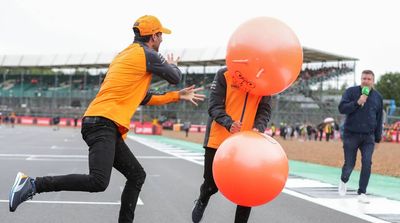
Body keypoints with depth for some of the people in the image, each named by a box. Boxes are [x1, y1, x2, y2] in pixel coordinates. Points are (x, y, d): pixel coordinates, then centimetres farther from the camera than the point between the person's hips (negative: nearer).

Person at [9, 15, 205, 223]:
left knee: (137, 175, 12)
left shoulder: (124, 55, 25)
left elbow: (142, 97, 32)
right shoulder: (147, 54, -3)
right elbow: (175, 78, 9)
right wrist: (172, 65, 32)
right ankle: (33, 184, -17)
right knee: (98, 182, -23)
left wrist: (178, 96, 35)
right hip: (103, 123, -10)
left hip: (108, 129, 10)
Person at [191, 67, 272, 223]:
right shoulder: (224, 75, -6)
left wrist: (258, 128, -20)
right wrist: (229, 123, -30)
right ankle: (202, 201, 45)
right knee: (212, 183, 9)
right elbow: (214, 106, -10)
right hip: (219, 140, -2)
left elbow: (265, 110, 1)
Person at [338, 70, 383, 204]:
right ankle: (343, 181, 35)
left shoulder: (377, 97, 7)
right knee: (349, 164, 2)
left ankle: (362, 193, -2)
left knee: (367, 163, -11)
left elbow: (379, 120, 12)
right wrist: (357, 102, -24)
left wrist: (378, 139, 11)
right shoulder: (351, 92, -1)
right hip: (351, 135, -2)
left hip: (368, 137, 2)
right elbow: (342, 108, -12)